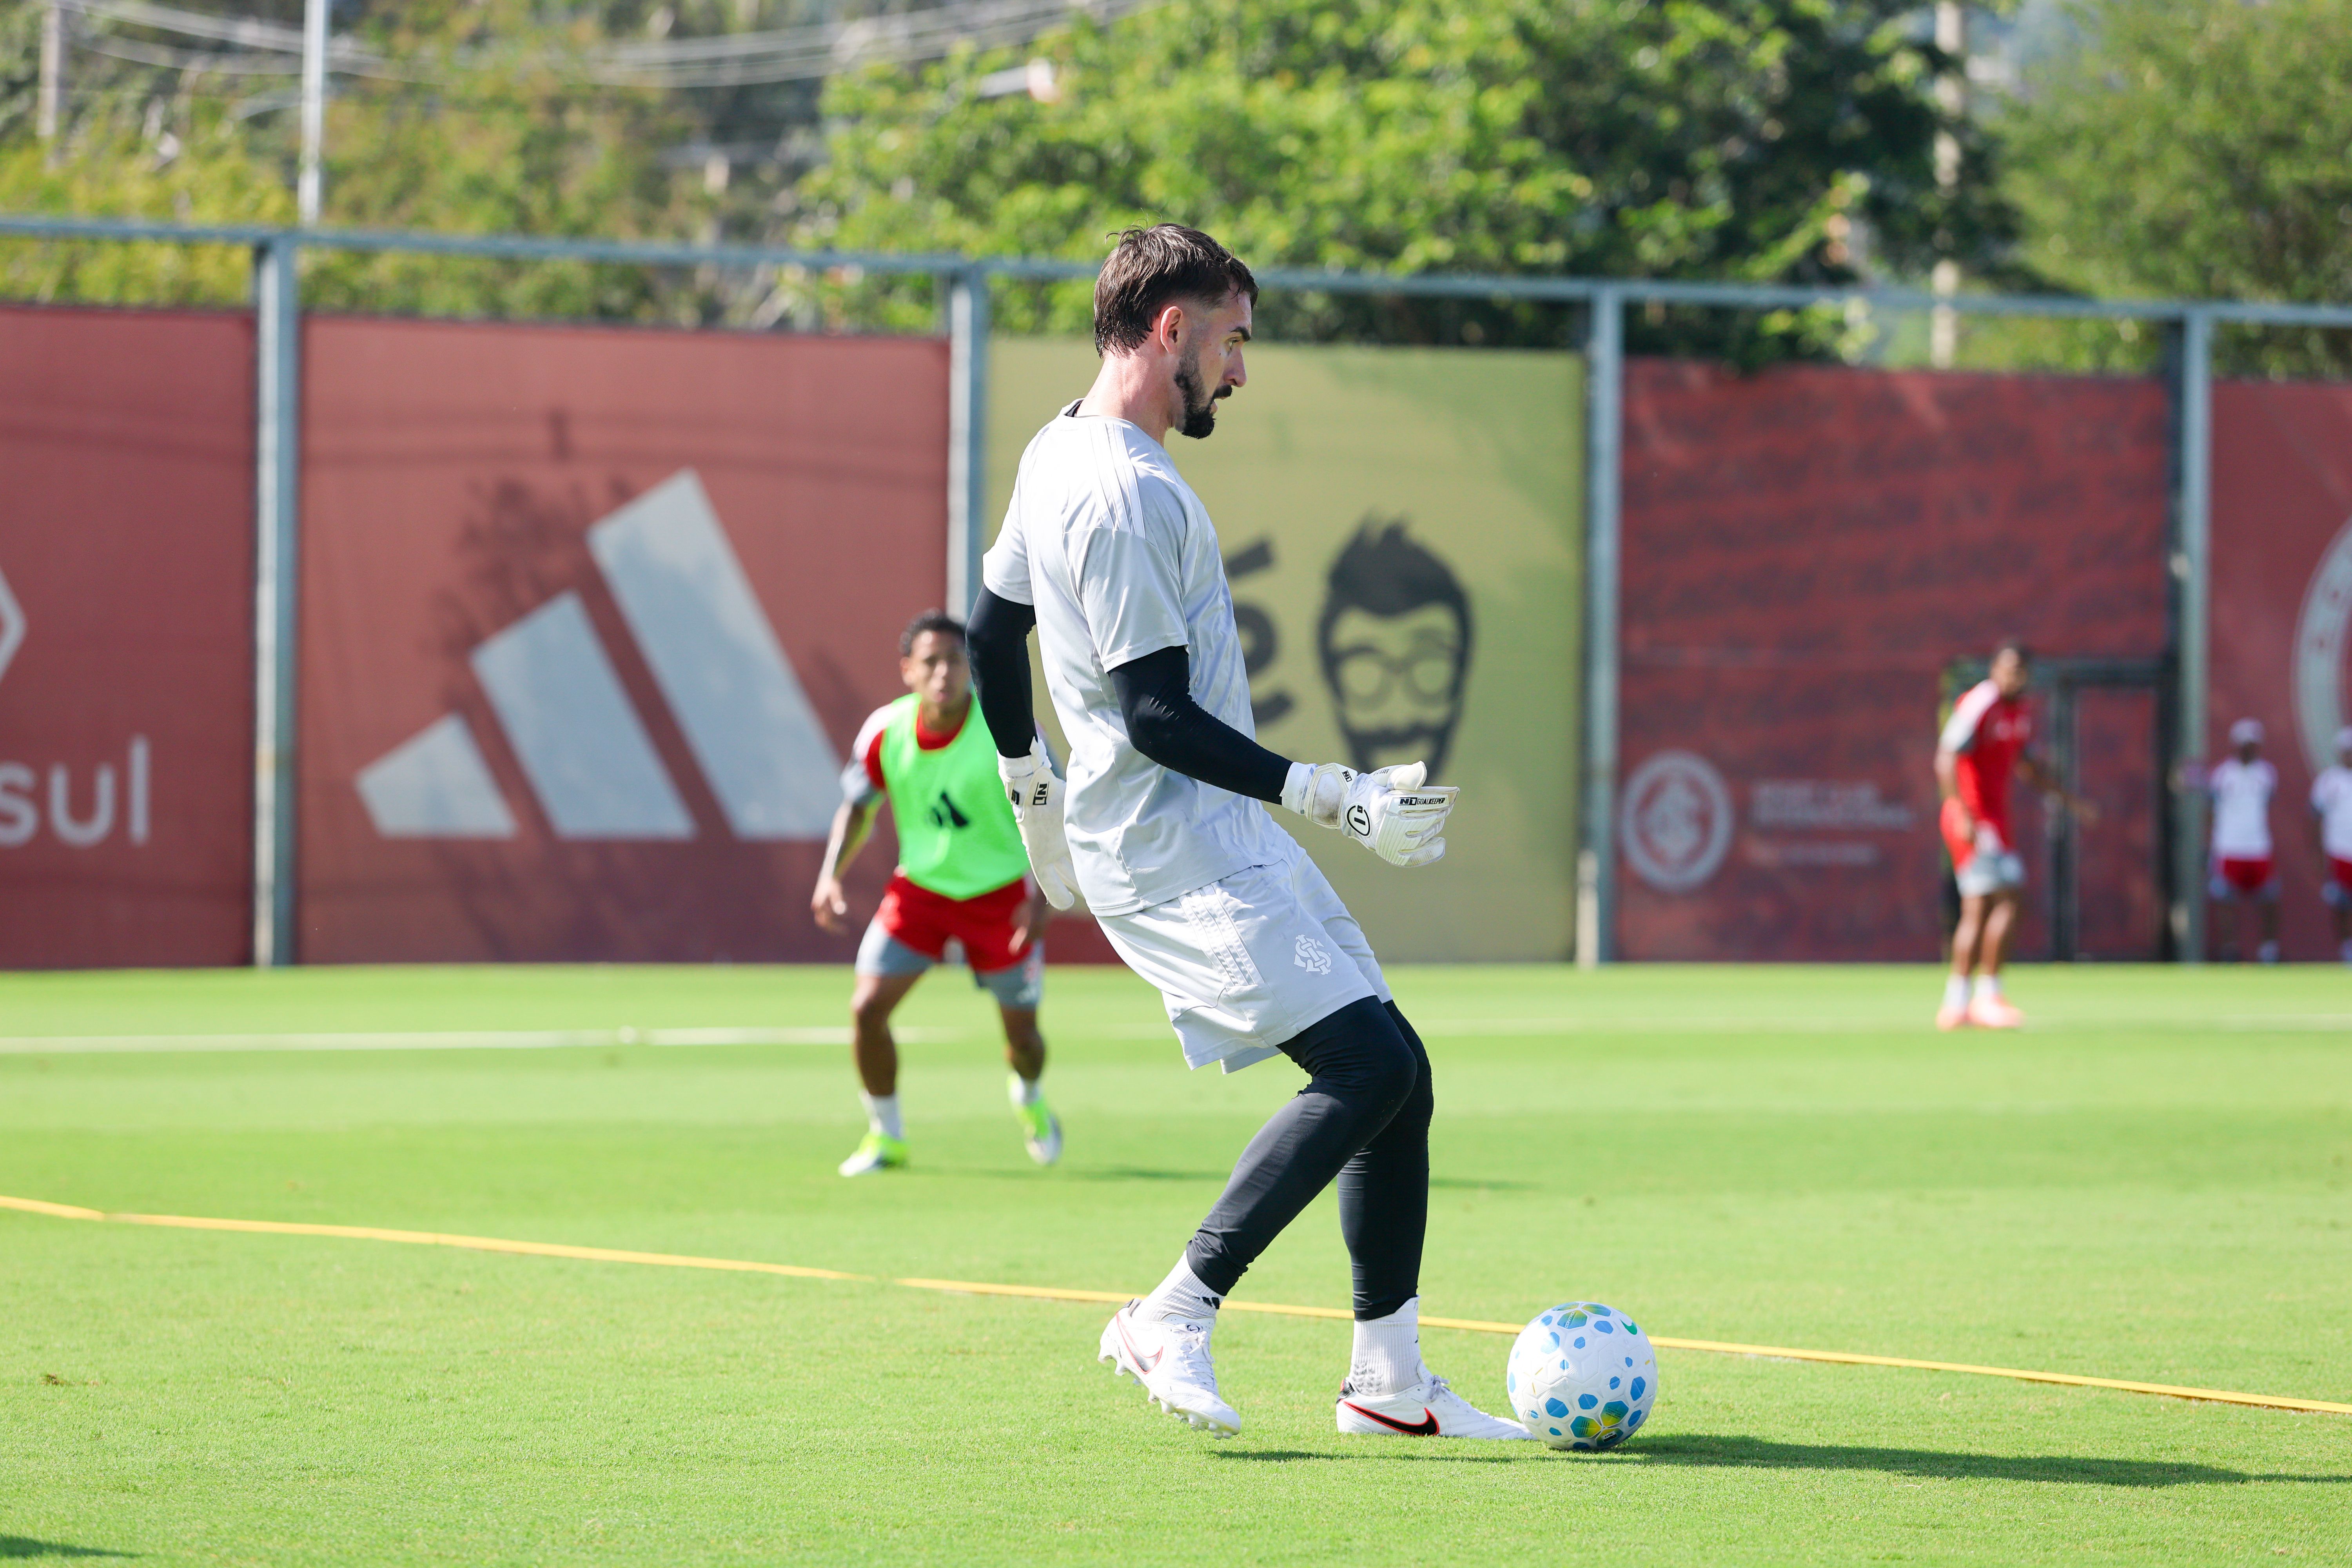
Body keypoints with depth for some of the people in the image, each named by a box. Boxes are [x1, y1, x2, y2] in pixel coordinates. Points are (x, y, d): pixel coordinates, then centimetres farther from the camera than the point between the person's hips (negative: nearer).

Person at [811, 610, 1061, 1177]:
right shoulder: (885, 732, -12)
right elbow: (857, 808, 5)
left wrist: (1041, 895, -25)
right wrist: (831, 876, -10)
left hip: (1001, 892, -2)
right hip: (919, 889, 2)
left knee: (1022, 1032, 4)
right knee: (867, 1006, -12)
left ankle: (1029, 1098, 42)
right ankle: (886, 1135, 10)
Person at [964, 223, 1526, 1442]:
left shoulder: (1059, 456, 15)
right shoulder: (1125, 494, -18)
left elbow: (991, 635, 25)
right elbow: (1159, 717, -22)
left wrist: (1033, 793, 34)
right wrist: (1330, 797, -21)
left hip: (1213, 838, 11)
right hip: (1180, 849, -11)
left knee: (1393, 1076, 7)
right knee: (1372, 1064, -19)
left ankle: (1389, 1381, 10)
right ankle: (1175, 1319, -13)